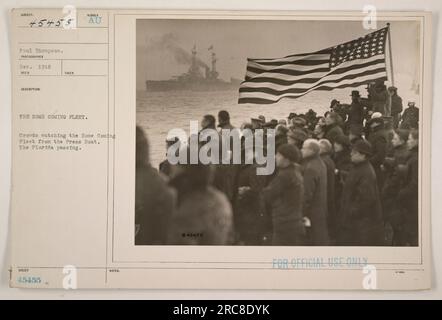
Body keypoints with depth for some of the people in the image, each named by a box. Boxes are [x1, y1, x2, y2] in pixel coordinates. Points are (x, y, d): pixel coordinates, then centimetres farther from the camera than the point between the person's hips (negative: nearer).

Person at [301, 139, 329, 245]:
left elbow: (307, 193, -23)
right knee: (321, 239, 16)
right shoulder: (321, 164, 9)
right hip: (322, 210, 10)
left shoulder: (310, 168, -22)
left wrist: (304, 214, -19)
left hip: (312, 213, -10)